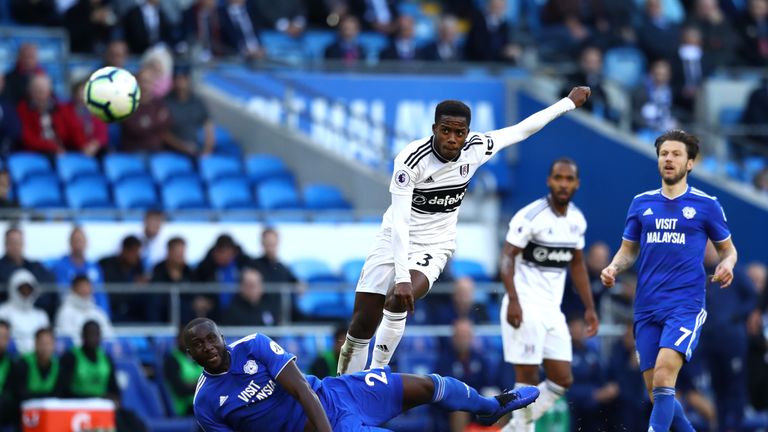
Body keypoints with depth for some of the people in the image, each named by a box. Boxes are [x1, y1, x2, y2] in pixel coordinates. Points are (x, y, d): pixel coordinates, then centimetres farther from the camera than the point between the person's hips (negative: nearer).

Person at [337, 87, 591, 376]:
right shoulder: (411, 159, -24)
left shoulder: (475, 149, -12)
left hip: (433, 248, 1)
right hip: (395, 242, -1)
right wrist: (401, 277, -38)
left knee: (397, 303, -27)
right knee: (362, 324, -3)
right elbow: (399, 222, -29)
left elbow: (522, 129, 5)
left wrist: (569, 102, 12)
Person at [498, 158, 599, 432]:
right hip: (524, 307, -7)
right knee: (528, 378, -8)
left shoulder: (577, 220, 8)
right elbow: (507, 257, -16)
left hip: (552, 310, 7)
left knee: (562, 381, 4)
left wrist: (589, 308, 16)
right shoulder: (530, 216, -13)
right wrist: (513, 300, -29)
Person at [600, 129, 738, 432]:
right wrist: (614, 268, -2)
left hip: (686, 306, -4)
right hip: (647, 309, 4)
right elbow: (629, 250, 19)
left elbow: (727, 248, 13)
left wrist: (727, 264, -10)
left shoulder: (706, 205, 3)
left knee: (663, 376, -24)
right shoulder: (641, 203, 12)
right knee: (656, 394, 4)